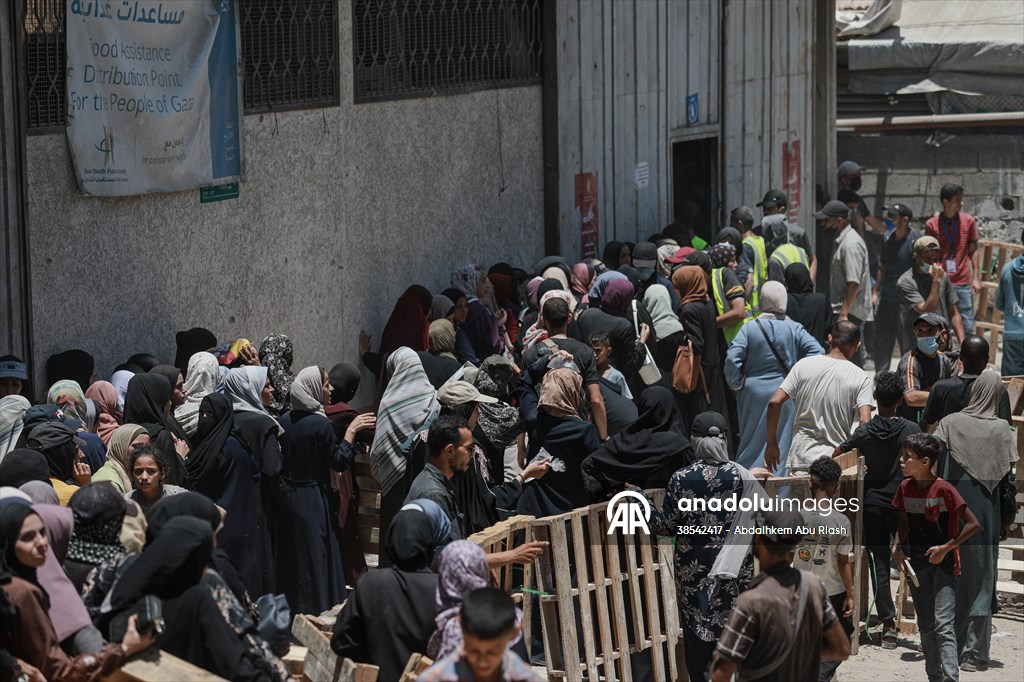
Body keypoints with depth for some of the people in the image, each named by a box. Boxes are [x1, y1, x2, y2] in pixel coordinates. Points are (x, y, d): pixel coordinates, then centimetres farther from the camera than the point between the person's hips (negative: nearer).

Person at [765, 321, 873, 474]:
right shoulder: (860, 378, -2)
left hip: (800, 456, 2)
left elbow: (774, 403, -2)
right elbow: (865, 421, -13)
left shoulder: (804, 365, 2)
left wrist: (771, 444, 7)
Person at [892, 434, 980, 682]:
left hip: (944, 562, -6)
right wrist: (896, 546, -2)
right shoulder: (905, 488, 1)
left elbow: (973, 524, -14)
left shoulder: (944, 489, -18)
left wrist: (946, 548, -17)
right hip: (917, 563, 6)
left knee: (943, 625, -16)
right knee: (925, 626, 12)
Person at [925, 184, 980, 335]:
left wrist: (976, 278, 1)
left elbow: (973, 250, 7)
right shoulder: (931, 224, 0)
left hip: (963, 282, 1)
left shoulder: (969, 221, 4)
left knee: (967, 326, 1)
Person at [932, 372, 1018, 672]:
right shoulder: (1001, 429, -2)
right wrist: (1007, 520, 6)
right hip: (985, 513, -1)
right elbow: (1006, 478, -1)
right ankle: (973, 653, 3)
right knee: (980, 582, 5)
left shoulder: (950, 423, -2)